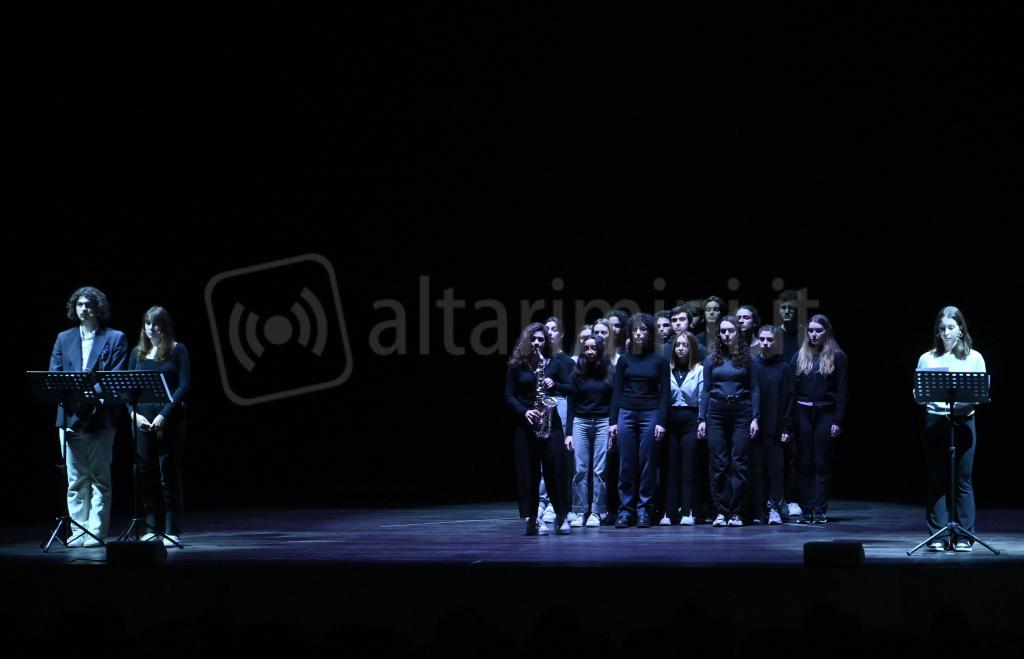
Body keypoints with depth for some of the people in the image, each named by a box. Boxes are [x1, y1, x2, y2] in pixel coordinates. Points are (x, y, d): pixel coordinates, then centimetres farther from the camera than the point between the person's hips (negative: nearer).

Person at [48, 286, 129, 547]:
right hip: (70, 416, 3)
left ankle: (96, 532, 3)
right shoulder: (63, 339, 15)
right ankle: (78, 532, 9)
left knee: (100, 478, 0)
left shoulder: (115, 339, 4)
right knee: (75, 480, 6)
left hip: (100, 416, -3)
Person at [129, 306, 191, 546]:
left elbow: (184, 386, -6)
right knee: (145, 475, 3)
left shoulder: (178, 350, 1)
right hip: (142, 420, 4)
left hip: (169, 421, -4)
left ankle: (172, 531, 3)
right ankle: (153, 529, 12)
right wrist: (134, 414, -7)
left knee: (169, 474, -2)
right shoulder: (138, 353, 12)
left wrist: (164, 414, -15)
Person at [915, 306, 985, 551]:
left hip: (963, 421, 0)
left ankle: (964, 537, 3)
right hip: (935, 421, 1)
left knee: (963, 480, -1)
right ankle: (937, 536, 4)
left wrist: (961, 402, -17)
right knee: (937, 480, 0)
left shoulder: (974, 358, 7)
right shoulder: (927, 359, 8)